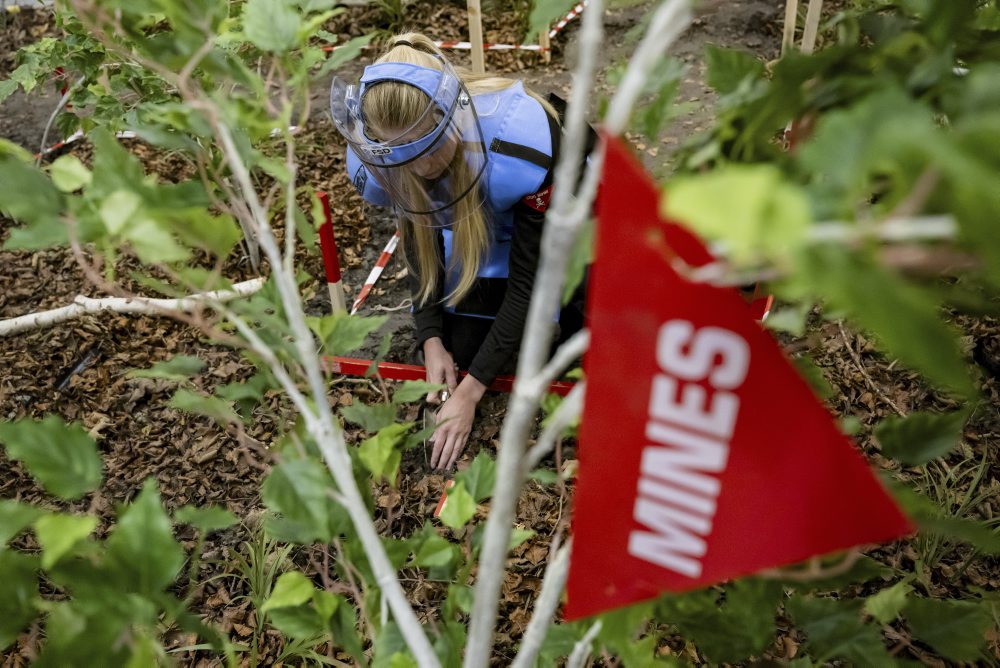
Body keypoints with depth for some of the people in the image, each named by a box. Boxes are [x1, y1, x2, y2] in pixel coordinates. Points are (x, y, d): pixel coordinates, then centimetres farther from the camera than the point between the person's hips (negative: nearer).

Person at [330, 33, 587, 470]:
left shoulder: (519, 143, -42)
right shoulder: (380, 158, -27)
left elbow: (528, 277, -34)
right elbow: (419, 244, -9)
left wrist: (471, 391, -33)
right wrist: (431, 341, -18)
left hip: (550, 217, -3)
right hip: (475, 225, 4)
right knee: (459, 347, -4)